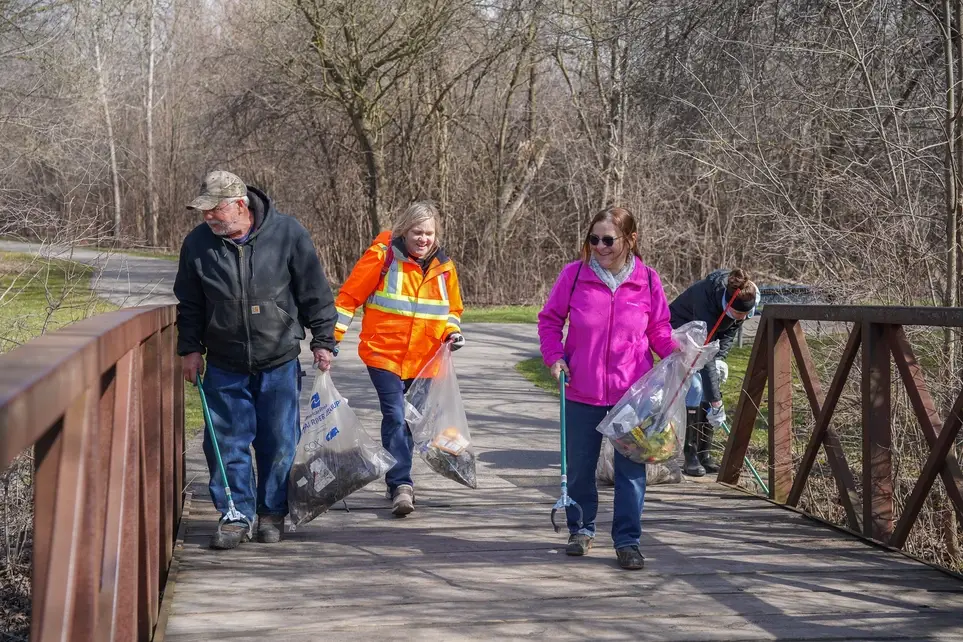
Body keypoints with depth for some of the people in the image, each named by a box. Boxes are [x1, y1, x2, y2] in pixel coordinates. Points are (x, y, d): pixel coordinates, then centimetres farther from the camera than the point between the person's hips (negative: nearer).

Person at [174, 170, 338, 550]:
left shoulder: (287, 234, -9)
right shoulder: (198, 243, -3)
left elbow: (315, 293, -1)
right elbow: (189, 304, 9)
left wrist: (322, 340, -1)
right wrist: (190, 348, 5)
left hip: (279, 362, -2)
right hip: (225, 365, 2)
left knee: (279, 443, 6)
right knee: (227, 443, 2)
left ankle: (272, 513, 20)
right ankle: (236, 516, 12)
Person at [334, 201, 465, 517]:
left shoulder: (443, 266, 7)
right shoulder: (383, 255, -7)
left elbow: (452, 309, 20)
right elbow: (350, 295, -5)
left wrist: (452, 332, 0)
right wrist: (331, 336, -10)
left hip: (423, 359, 5)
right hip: (384, 353, -5)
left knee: (410, 420, 15)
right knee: (395, 416, -16)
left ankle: (398, 479, 31)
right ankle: (401, 485, -13)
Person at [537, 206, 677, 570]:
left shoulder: (647, 281, -4)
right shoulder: (574, 275, -5)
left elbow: (659, 331, 7)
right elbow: (549, 320, 6)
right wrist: (555, 356, -7)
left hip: (633, 393, -1)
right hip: (582, 393, 1)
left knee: (631, 469, 2)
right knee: (579, 467, 12)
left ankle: (628, 540, 12)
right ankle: (581, 530, 33)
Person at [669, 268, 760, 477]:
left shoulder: (747, 298, -25)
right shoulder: (706, 298, -42)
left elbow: (732, 330, -3)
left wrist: (720, 358, -17)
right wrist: (716, 402, -43)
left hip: (708, 334, 6)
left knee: (711, 390, -3)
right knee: (695, 387, -17)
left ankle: (704, 454, 5)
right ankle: (690, 456, -11)